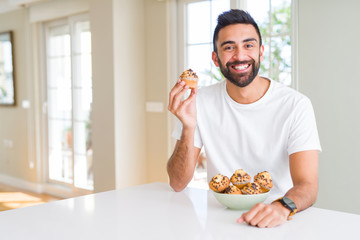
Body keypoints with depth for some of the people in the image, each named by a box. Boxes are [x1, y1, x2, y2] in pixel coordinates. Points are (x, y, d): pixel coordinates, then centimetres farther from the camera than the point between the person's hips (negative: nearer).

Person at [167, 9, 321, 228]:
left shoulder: (296, 105, -10)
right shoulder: (201, 102, -3)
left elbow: (307, 186, -16)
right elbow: (178, 184, -5)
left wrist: (283, 207, -38)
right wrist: (188, 129, -21)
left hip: (277, 223, -1)